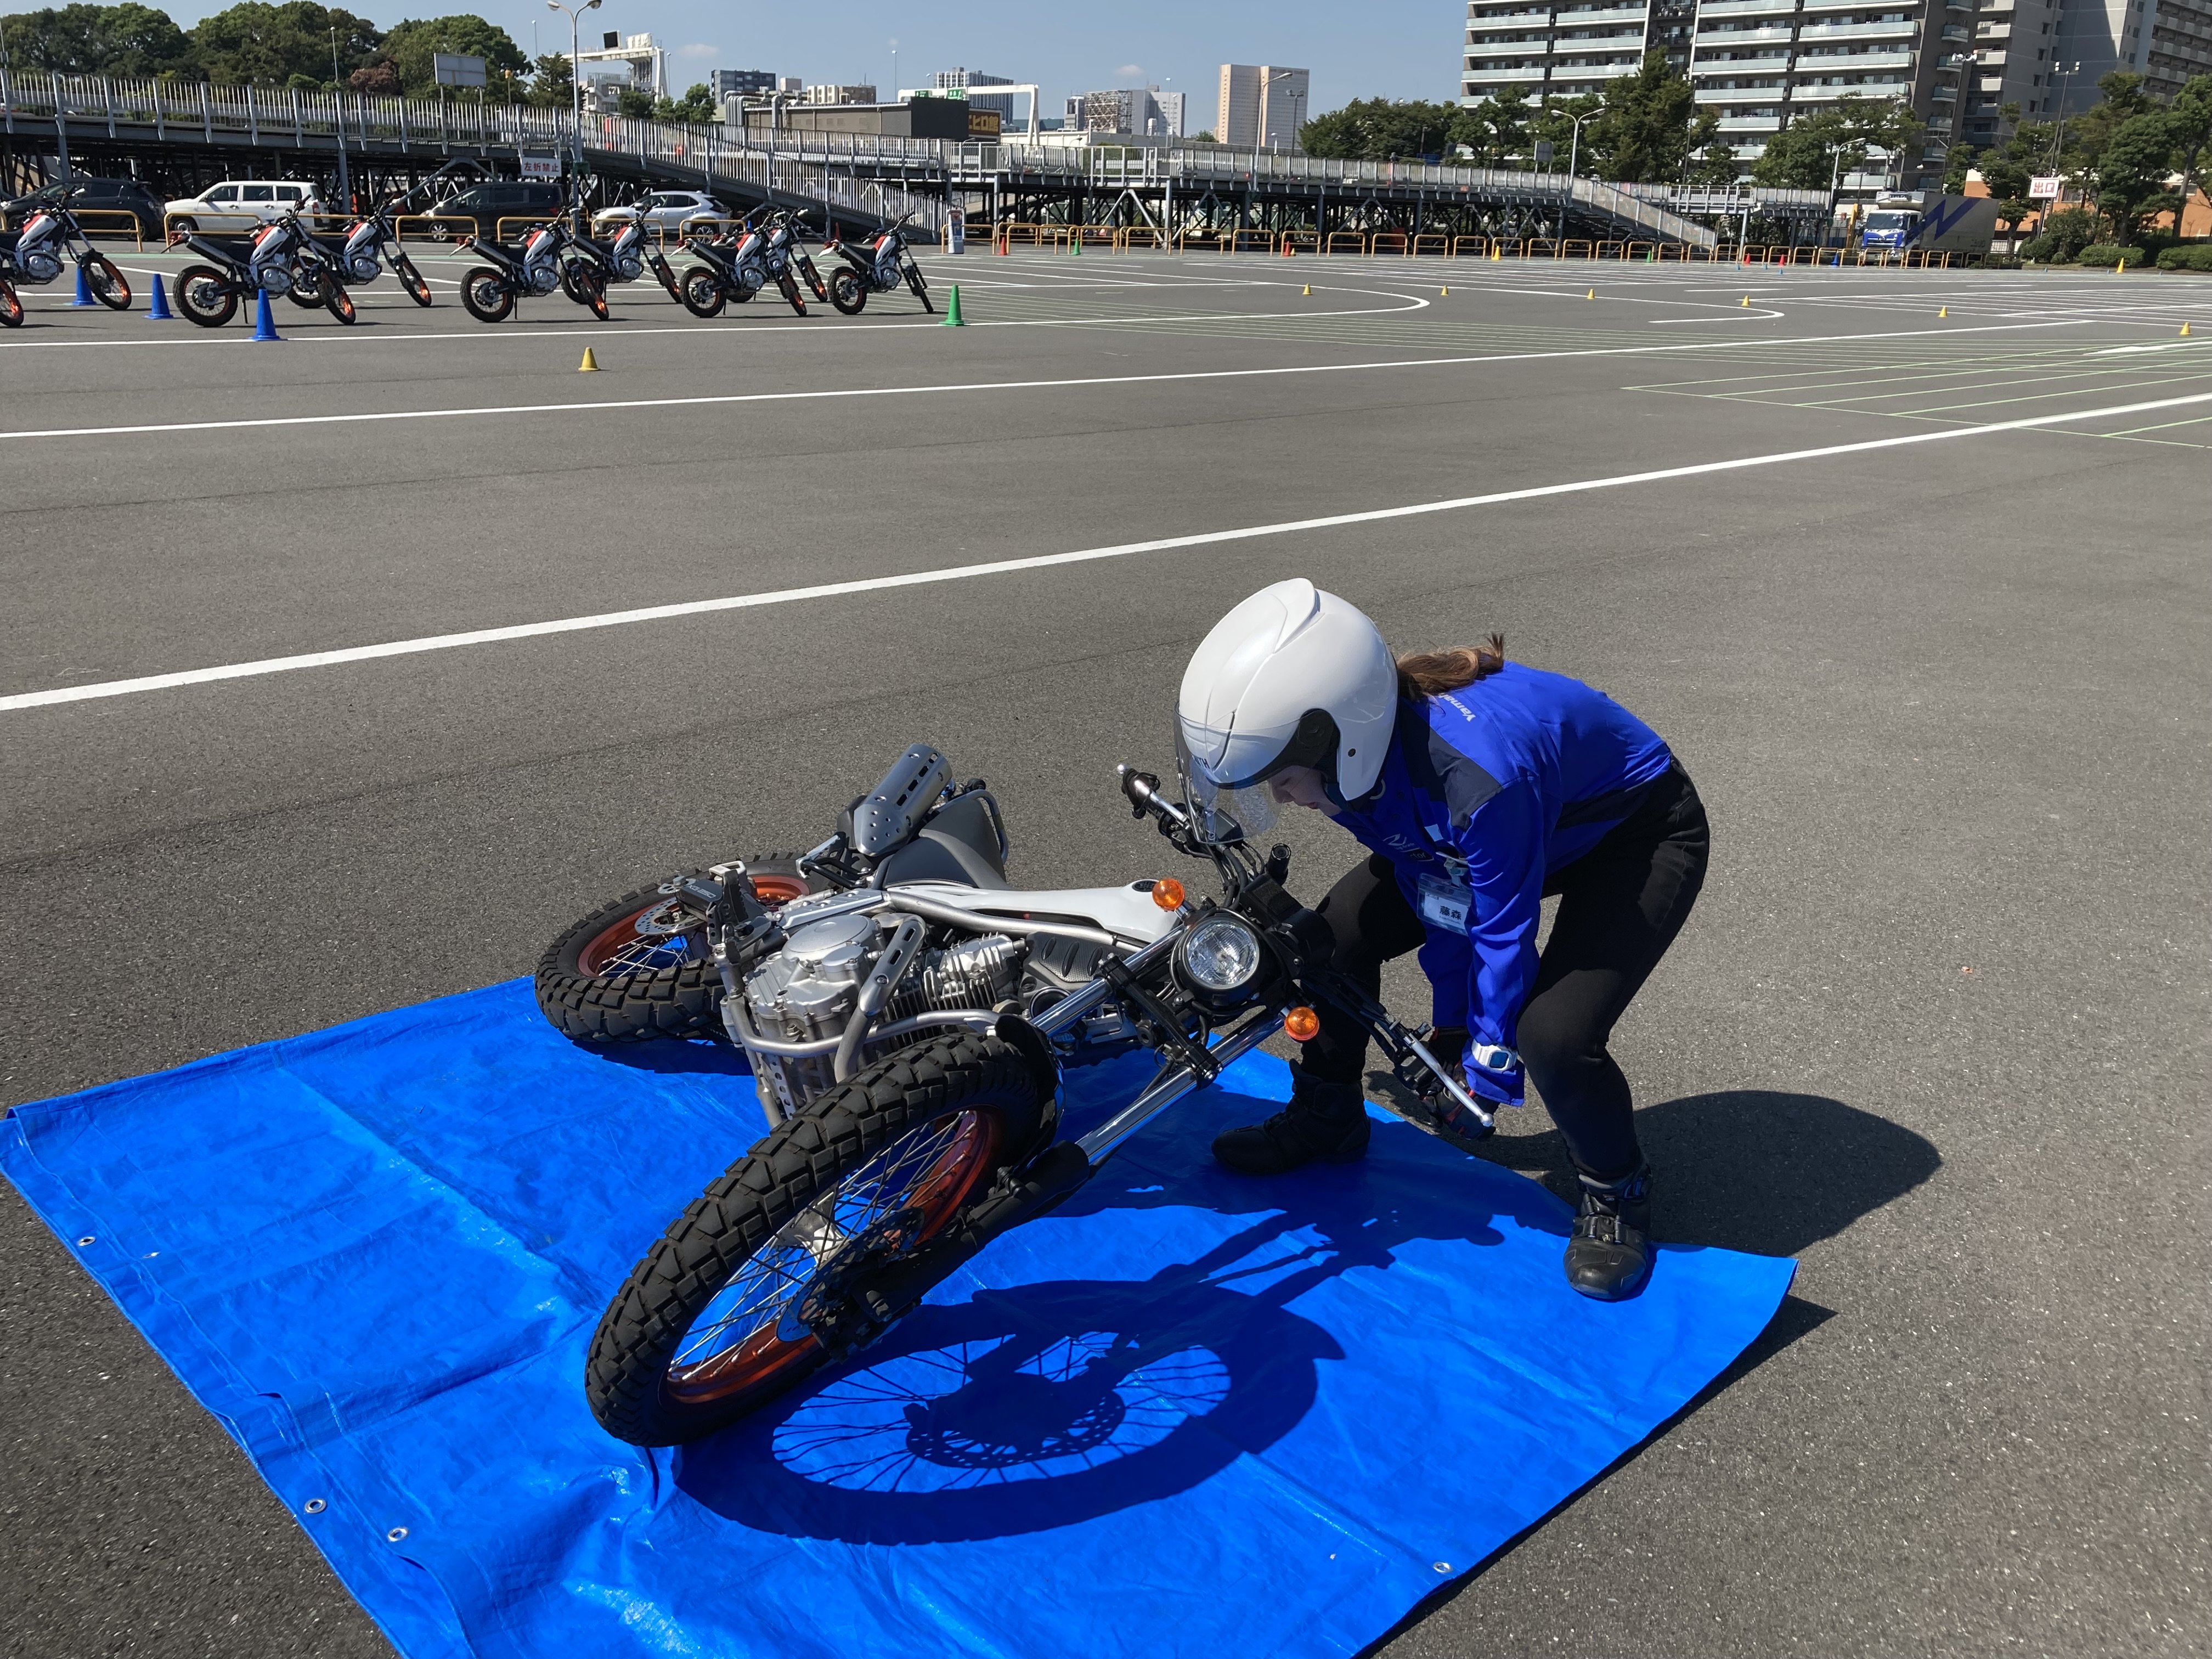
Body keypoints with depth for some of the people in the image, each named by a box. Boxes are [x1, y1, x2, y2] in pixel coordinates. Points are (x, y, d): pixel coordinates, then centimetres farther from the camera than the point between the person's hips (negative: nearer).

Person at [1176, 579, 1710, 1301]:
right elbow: (1438, 891, -6)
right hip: (1539, 815, 8)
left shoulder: (1481, 778, -43)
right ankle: (1326, 1120, 21)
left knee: (1555, 1035, -26)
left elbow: (1504, 931, -28)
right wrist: (1454, 1021, 0)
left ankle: (1616, 1193, 5)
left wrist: (1492, 1061, -14)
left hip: (1643, 832, -8)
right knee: (1338, 929, 0)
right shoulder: (1366, 758, -19)